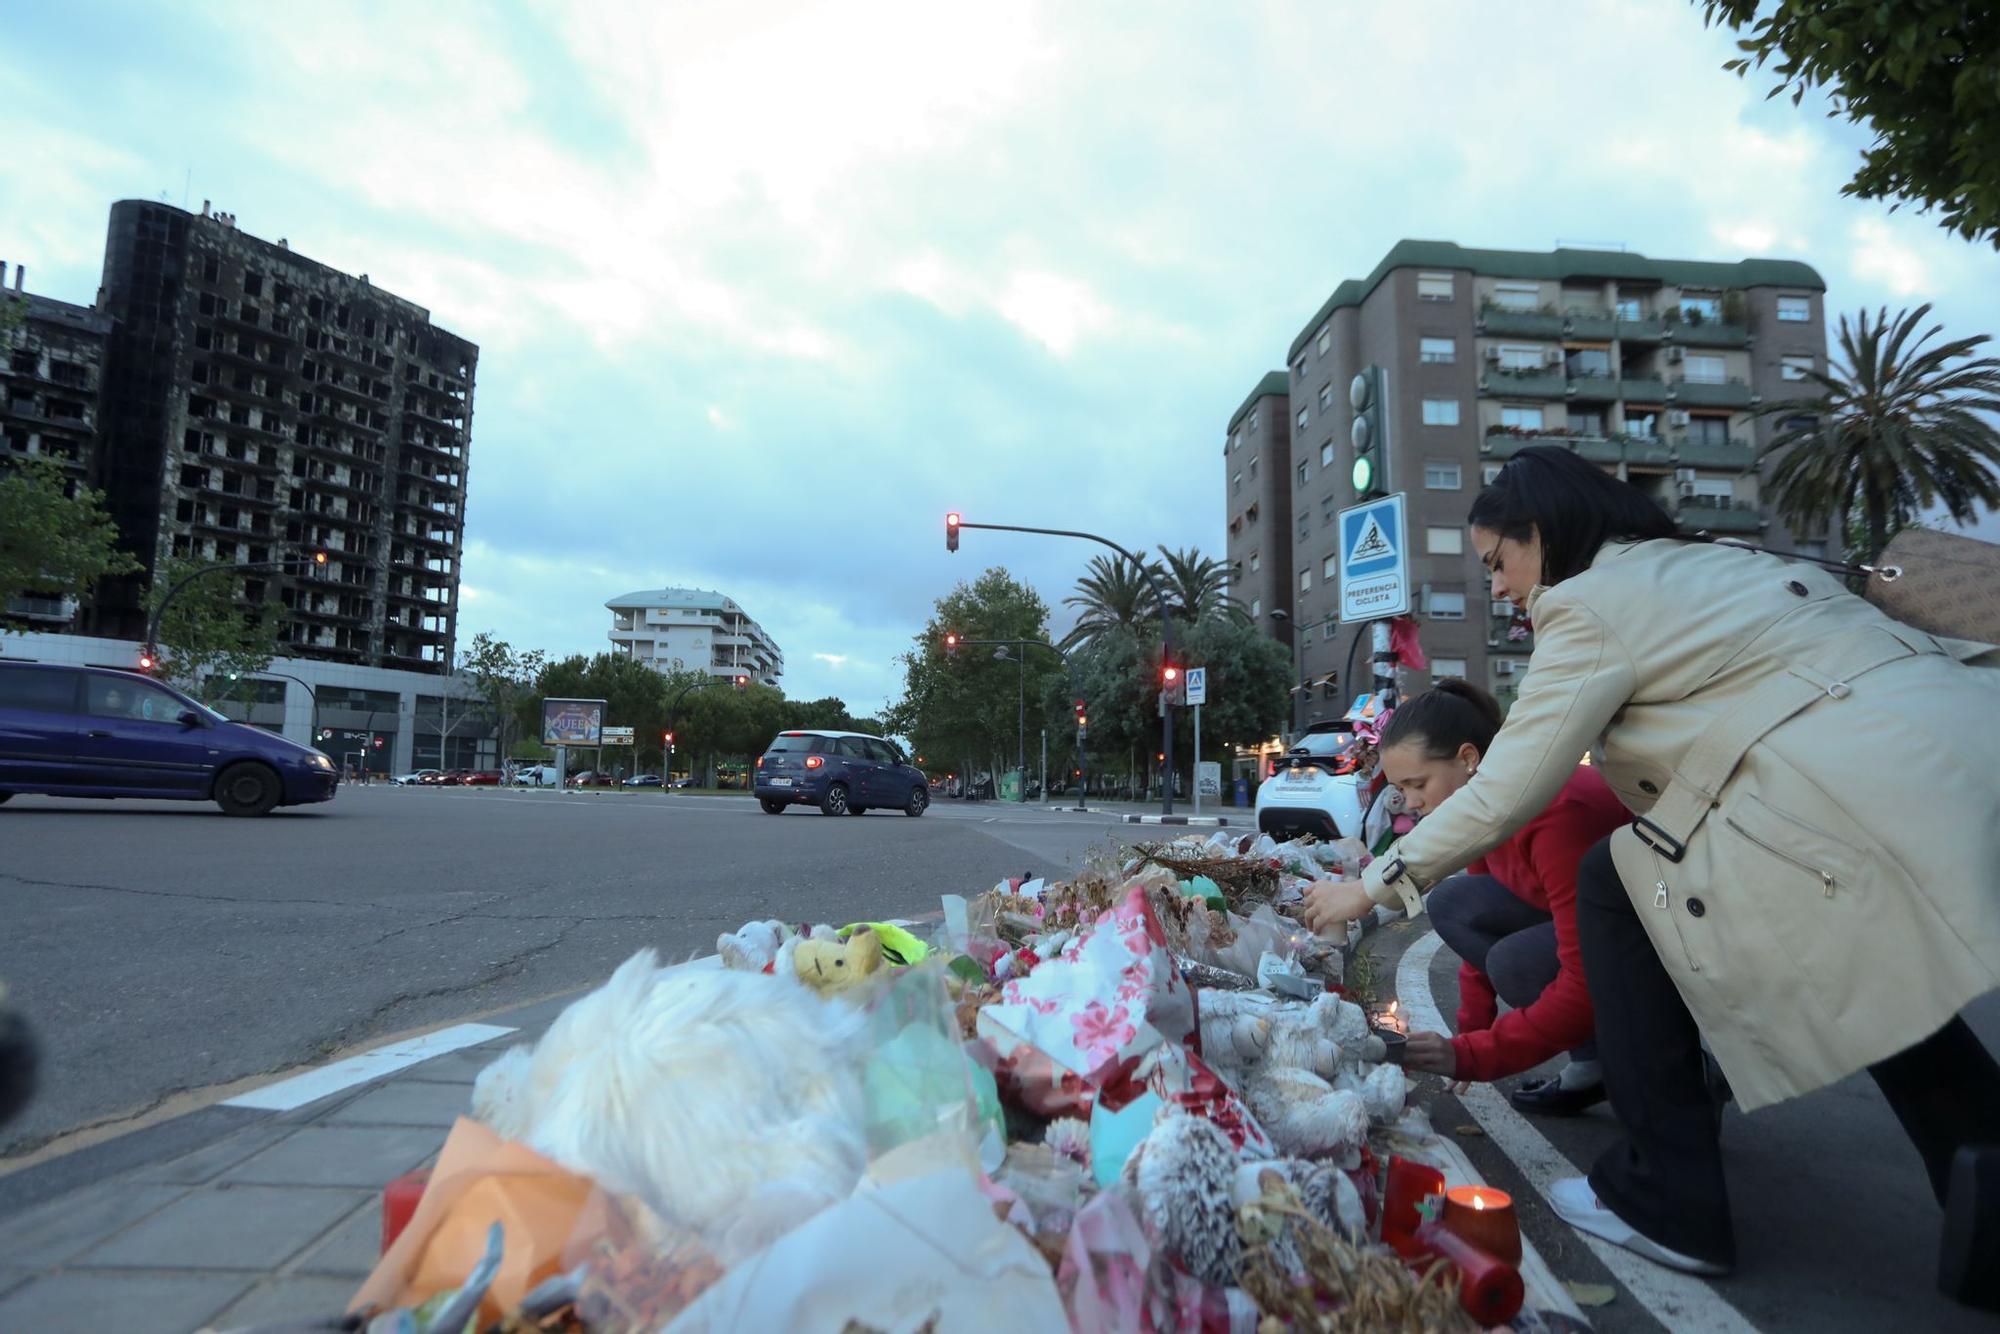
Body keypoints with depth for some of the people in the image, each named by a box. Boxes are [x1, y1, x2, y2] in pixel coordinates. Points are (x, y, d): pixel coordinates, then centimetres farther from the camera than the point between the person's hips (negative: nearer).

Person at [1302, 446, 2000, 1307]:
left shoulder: (1592, 603, -2)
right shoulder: (1713, 562, 26)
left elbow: (1501, 796, -3)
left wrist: (1371, 886, 8)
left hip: (1863, 796, -10)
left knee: (1613, 885, 5)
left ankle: (1666, 1202, 12)